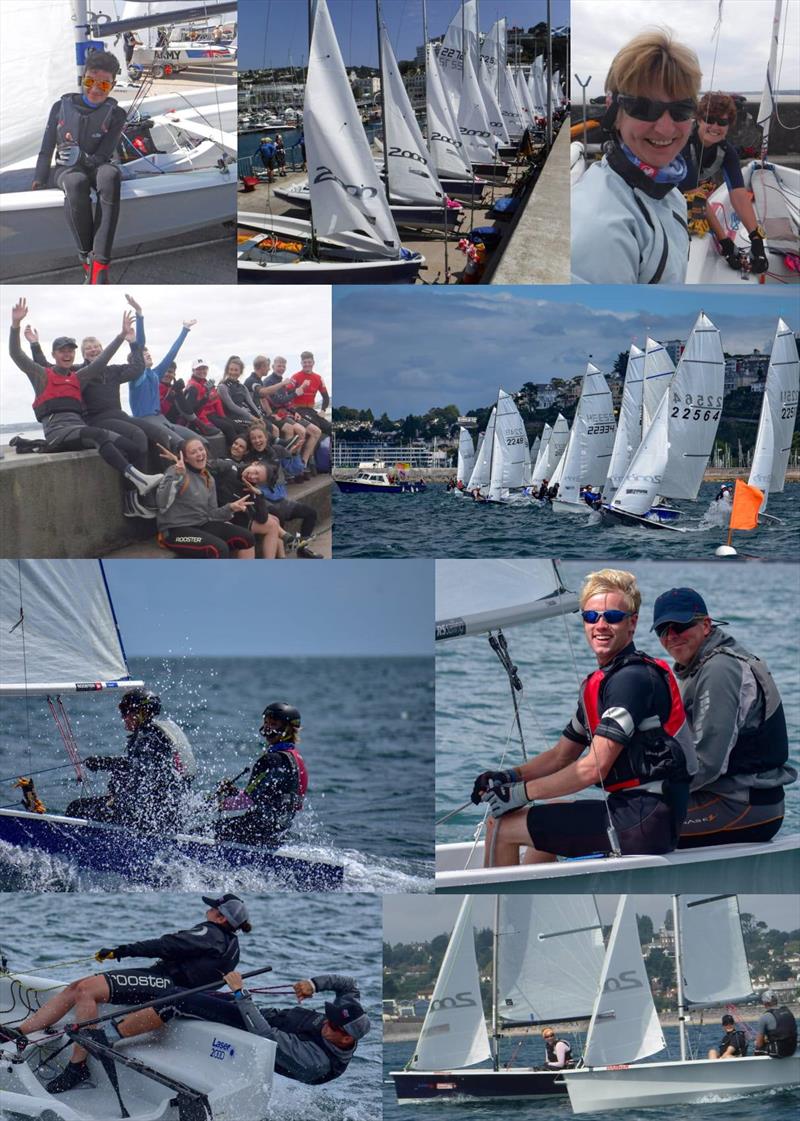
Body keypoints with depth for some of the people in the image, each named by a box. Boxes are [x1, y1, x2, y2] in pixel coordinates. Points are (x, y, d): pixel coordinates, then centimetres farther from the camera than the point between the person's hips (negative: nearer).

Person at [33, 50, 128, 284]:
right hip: (66, 169, 0)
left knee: (110, 175, -41)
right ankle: (86, 257, -33)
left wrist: (81, 156, -31)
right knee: (77, 182, -41)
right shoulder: (62, 107, 0)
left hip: (96, 167, 0)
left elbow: (102, 158, -11)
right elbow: (46, 150, 7)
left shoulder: (115, 115, -3)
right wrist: (39, 184, 1)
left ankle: (99, 265, -51)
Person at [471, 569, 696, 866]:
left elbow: (594, 767, -19)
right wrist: (511, 776, 4)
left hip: (644, 823, -10)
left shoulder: (632, 679, -15)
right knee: (548, 813, 34)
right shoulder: (598, 683, 16)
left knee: (503, 825, -6)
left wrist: (522, 792, -11)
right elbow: (562, 755, 22)